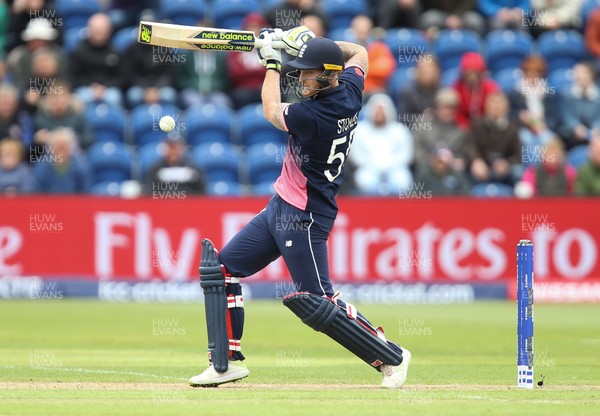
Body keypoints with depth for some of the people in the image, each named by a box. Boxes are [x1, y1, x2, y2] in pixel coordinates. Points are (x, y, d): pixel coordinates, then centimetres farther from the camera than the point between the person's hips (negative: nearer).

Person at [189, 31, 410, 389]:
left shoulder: (314, 115, -25)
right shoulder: (349, 91, -1)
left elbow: (271, 111, -3)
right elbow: (359, 53, 22)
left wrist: (272, 62, 8)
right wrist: (307, 42, 18)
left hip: (304, 218, -10)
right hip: (280, 207, 10)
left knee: (317, 305, -9)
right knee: (221, 268, 10)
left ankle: (391, 357, 5)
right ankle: (227, 362, 12)